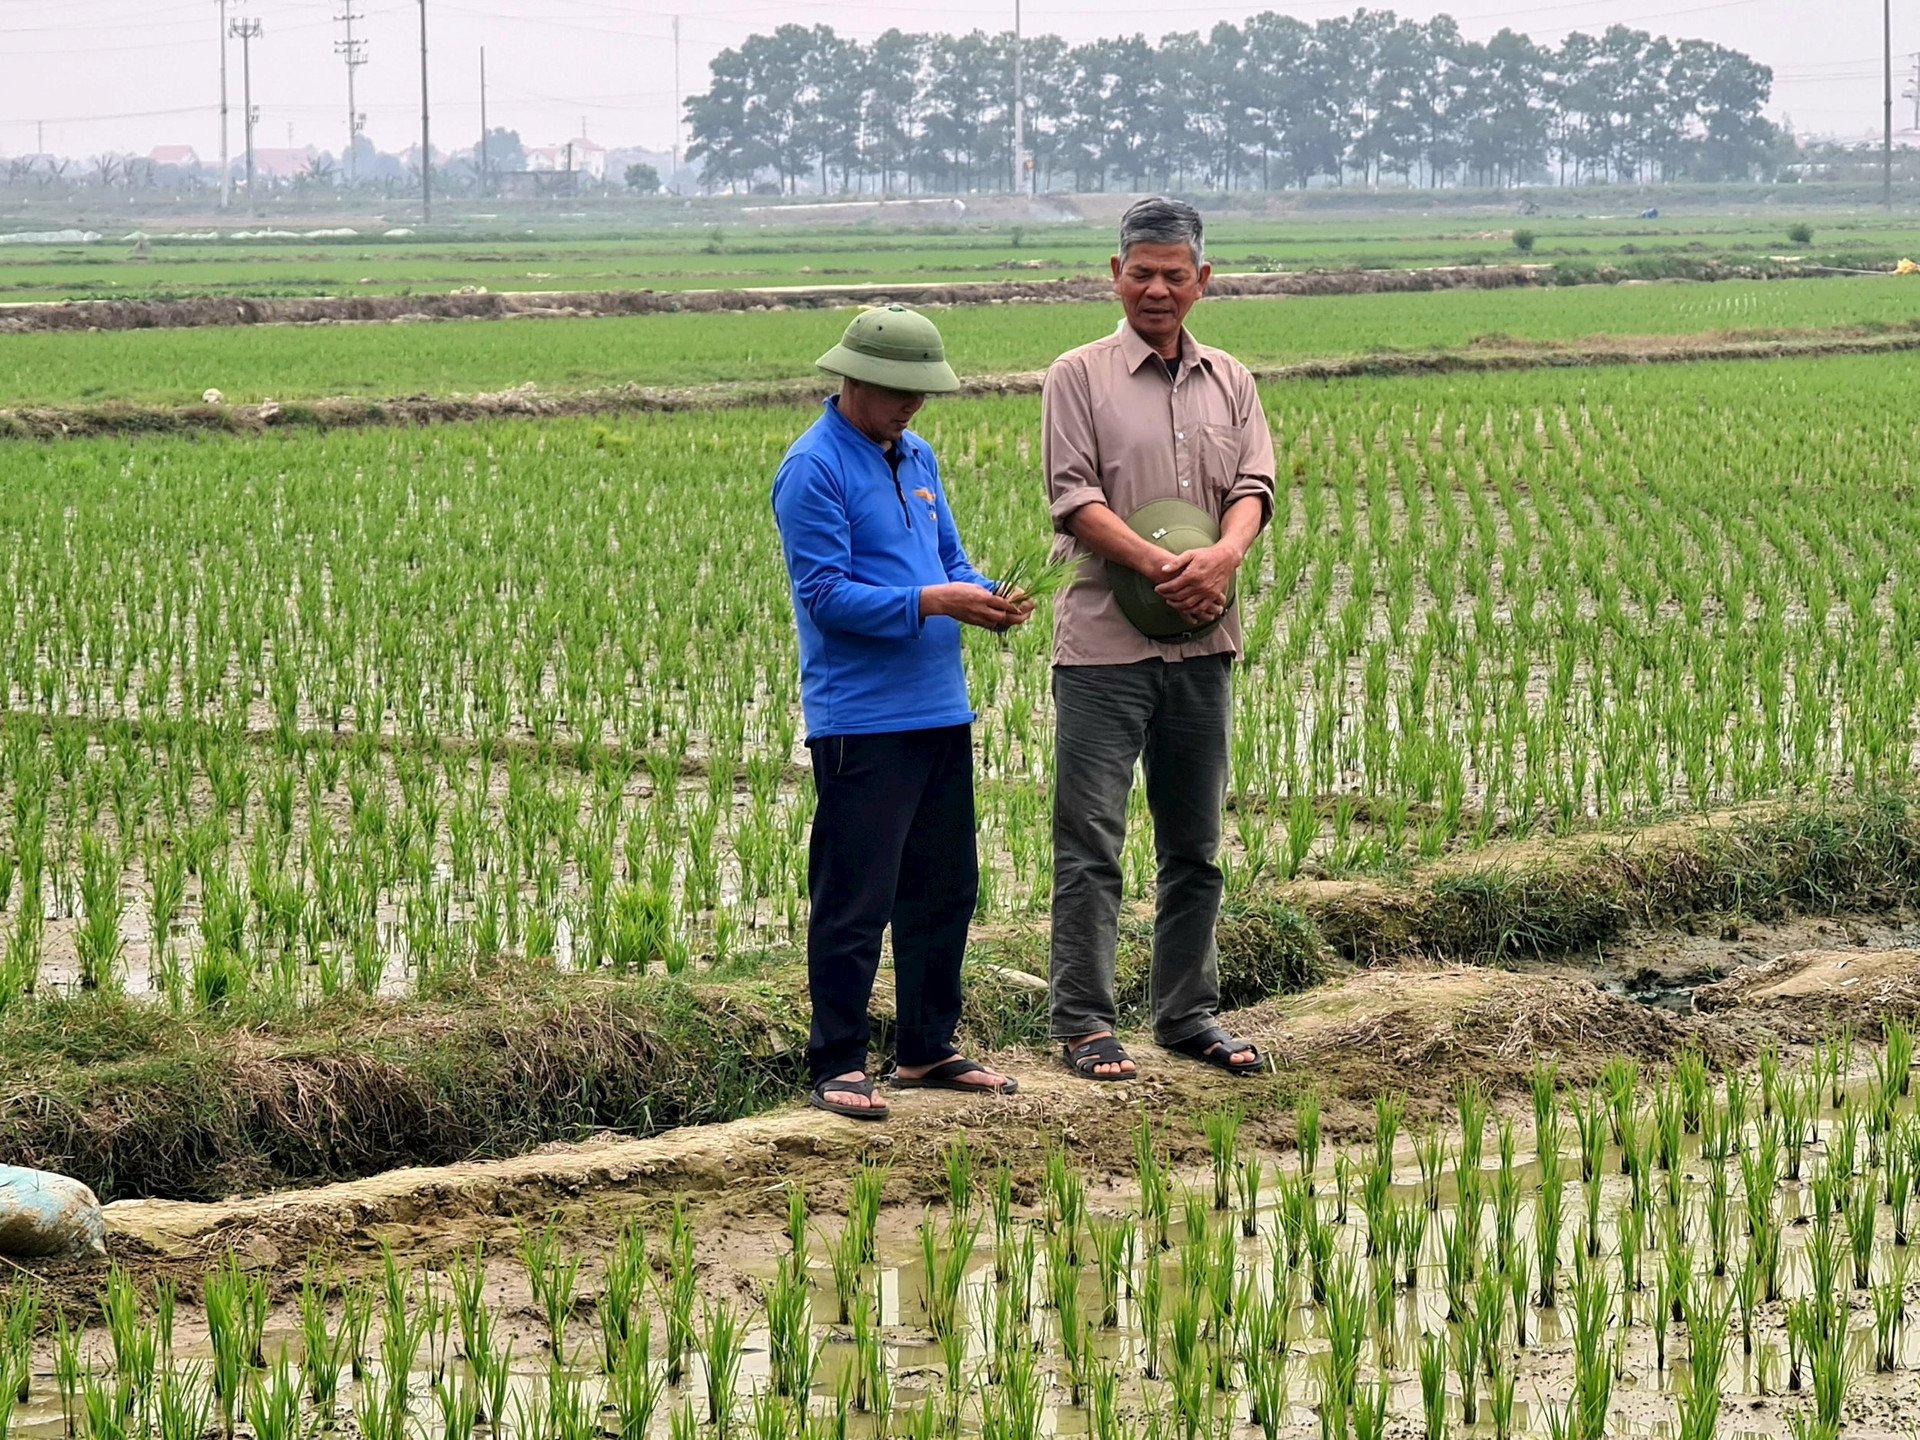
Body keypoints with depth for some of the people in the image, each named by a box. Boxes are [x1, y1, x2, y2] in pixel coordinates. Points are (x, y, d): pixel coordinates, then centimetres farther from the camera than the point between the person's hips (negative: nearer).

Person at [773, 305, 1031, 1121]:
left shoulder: (916, 458, 16)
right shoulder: (813, 470, -10)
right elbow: (824, 593, -16)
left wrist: (984, 597, -2)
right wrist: (930, 603, -22)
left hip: (940, 712, 8)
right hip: (860, 721, -8)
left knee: (944, 890, 13)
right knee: (856, 901, -6)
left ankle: (927, 1049, 23)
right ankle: (838, 1065, 0)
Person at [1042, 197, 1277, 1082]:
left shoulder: (1229, 383, 14)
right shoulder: (1081, 377, 1)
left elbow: (1253, 485, 4)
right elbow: (1074, 499, -8)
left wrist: (1225, 554, -18)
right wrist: (1162, 568, -19)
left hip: (1202, 643, 5)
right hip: (1105, 642, -5)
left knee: (1195, 843, 11)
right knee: (1090, 842, -5)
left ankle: (1187, 1014, 20)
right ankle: (1083, 1024, -1)